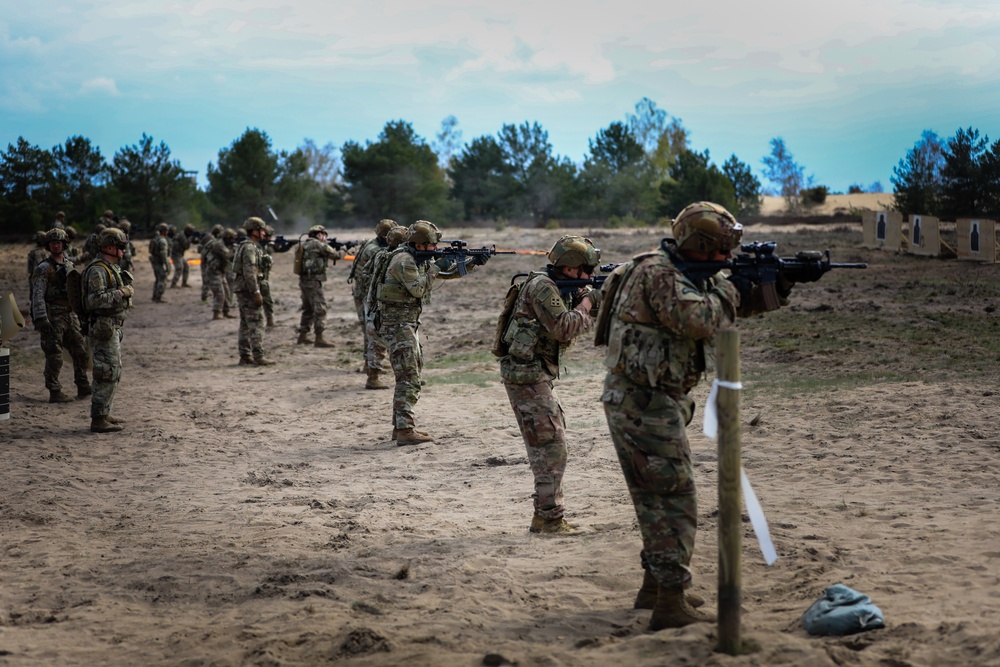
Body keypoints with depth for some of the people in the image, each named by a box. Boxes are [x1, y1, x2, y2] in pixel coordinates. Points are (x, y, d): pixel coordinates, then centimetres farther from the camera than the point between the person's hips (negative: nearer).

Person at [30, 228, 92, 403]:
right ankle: (55, 393, 2)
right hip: (53, 317, -6)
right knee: (54, 357, -4)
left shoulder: (70, 265, 12)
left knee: (81, 352, 9)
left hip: (71, 316, 6)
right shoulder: (44, 269, -8)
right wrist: (41, 320, -22)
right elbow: (38, 296, -14)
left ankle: (83, 387, 21)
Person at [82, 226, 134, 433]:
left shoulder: (111, 268, 15)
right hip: (103, 328, -11)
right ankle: (98, 420, -5)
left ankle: (105, 414, 23)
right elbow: (95, 299, -27)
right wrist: (122, 293, -22)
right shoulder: (97, 270, -17)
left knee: (113, 373, 16)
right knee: (107, 374, -9)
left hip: (112, 328, 11)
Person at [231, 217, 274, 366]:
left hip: (241, 289, 10)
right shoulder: (249, 247, -15)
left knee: (245, 325, 11)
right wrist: (256, 293, -22)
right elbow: (249, 272, -22)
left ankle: (245, 356, 13)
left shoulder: (244, 246, 17)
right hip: (248, 289, -10)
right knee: (256, 324, -9)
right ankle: (258, 356, -10)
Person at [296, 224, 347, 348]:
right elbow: (335, 255, -6)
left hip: (303, 281, 9)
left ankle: (303, 336, 23)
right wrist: (343, 250, 13)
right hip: (313, 281, -9)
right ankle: (319, 338, -10)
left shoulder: (304, 244, 15)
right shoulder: (318, 245, -9)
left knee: (308, 309, 18)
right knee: (320, 309, -7)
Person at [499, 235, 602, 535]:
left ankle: (544, 516, 20)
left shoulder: (557, 287, 14)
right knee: (550, 447, -8)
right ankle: (550, 519, -5)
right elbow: (564, 328, -23)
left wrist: (593, 305, 1)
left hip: (533, 375, 10)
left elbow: (582, 325, 18)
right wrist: (586, 302, -10)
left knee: (550, 444, 14)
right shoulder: (542, 287, -16)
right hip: (526, 376, -10)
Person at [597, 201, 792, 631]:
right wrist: (730, 289, -11)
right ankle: (670, 604, -12)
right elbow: (698, 320, -29)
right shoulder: (657, 272, -16)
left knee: (656, 498, 19)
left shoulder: (682, 273, 15)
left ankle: (654, 586, 30)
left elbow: (733, 305, 20)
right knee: (676, 501, -11)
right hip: (645, 403, -11)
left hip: (639, 402, 11)